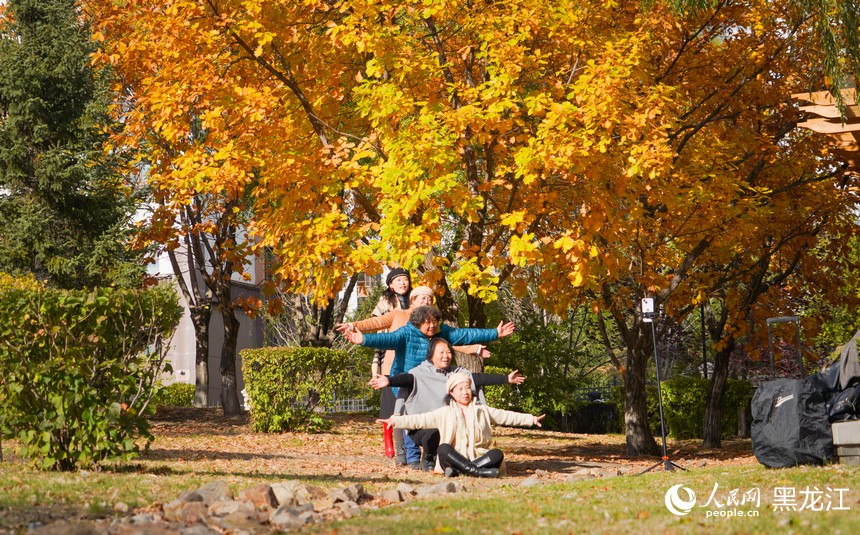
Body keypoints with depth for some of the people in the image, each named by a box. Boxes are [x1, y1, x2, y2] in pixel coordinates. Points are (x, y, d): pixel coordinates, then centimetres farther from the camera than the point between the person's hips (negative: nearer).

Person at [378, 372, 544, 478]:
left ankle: (457, 471, -41)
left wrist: (531, 419, 14)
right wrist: (396, 421, -10)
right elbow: (420, 420, 2)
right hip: (455, 458, -2)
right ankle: (478, 472, -44)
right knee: (443, 449, -33)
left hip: (480, 457, 2)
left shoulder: (482, 411, 16)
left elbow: (506, 416, 18)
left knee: (498, 454, -29)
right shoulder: (445, 413, 9)